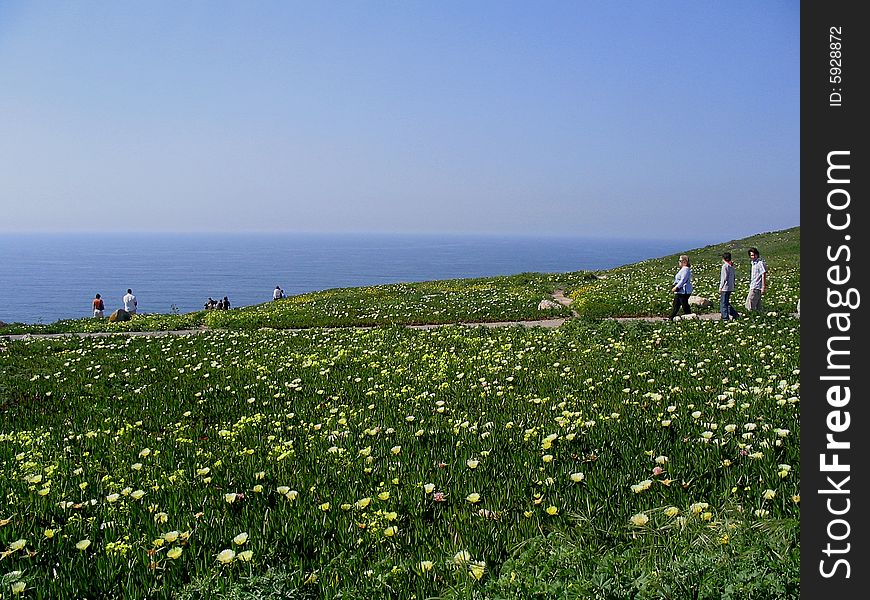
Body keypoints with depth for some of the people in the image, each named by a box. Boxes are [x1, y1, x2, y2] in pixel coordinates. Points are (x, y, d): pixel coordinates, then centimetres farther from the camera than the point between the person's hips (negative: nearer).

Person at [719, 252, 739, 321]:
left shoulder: (725, 266, -14)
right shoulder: (732, 266, 10)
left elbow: (724, 278, -17)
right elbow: (733, 277, 15)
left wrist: (720, 287, -12)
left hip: (725, 287, -8)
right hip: (731, 287, 8)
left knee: (723, 303, -2)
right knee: (727, 302, 18)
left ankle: (725, 318, -1)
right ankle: (734, 313, 14)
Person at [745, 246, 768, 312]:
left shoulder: (760, 263, -12)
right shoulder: (753, 263, 16)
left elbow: (763, 275, -15)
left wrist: (763, 287, -19)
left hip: (756, 288, -10)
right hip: (753, 287, 10)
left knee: (750, 305, -12)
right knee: (757, 306, 11)